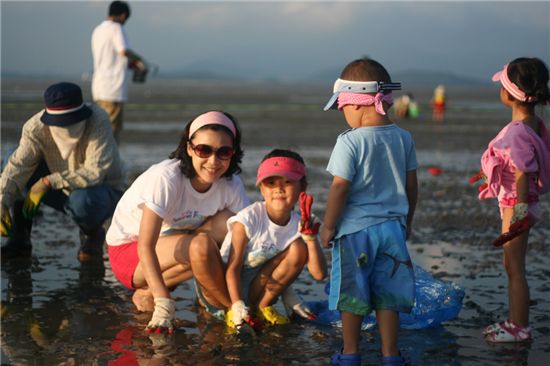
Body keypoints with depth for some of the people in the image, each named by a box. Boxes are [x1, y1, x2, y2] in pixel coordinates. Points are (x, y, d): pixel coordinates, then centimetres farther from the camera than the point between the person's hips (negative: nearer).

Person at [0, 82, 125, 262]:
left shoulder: (98, 121, -29)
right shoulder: (35, 127, -19)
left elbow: (95, 173, -34)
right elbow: (18, 165, -26)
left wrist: (48, 182, -37)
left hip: (104, 190, -4)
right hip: (65, 192, 4)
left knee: (81, 200, -39)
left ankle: (93, 234, -2)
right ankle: (19, 238, -5)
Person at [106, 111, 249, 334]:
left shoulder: (231, 184, -11)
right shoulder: (166, 179, -29)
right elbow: (145, 247, -34)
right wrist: (164, 304, -42)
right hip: (129, 250, -6)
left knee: (227, 224, -21)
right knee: (201, 245, -33)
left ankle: (210, 297, -10)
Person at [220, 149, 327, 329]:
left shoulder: (299, 225, -11)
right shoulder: (248, 219, -23)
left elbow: (319, 274, -19)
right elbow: (233, 269, -19)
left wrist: (310, 236, -28)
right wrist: (237, 305, -30)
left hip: (261, 286, 3)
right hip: (228, 287, -3)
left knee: (298, 248, -15)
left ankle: (262, 306, -3)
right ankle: (233, 309, -3)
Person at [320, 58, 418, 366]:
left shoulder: (350, 141, -16)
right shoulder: (403, 138, 1)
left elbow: (340, 188, -15)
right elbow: (411, 186, 7)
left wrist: (328, 226, -5)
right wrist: (407, 221, 20)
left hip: (355, 228, -4)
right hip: (392, 226, 5)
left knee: (352, 294, 9)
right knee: (387, 295, 11)